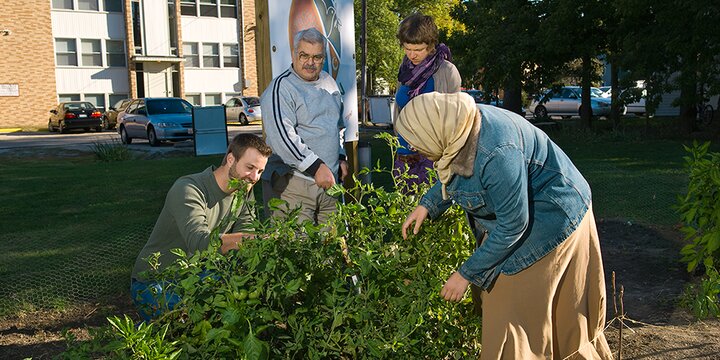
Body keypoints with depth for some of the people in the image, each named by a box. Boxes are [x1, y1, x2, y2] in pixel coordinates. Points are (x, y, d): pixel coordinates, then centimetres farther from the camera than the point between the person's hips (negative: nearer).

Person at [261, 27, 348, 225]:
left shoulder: (328, 82, 16)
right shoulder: (281, 88, -9)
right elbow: (282, 137, -20)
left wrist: (341, 157, 17)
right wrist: (317, 166, -20)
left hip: (329, 181, 7)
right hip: (292, 183, -7)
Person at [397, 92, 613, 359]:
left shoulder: (496, 155, -38)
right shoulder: (459, 127, -10)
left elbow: (512, 226, -29)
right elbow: (452, 174, 13)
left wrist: (466, 274, -22)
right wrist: (426, 205, 2)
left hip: (552, 220, -9)